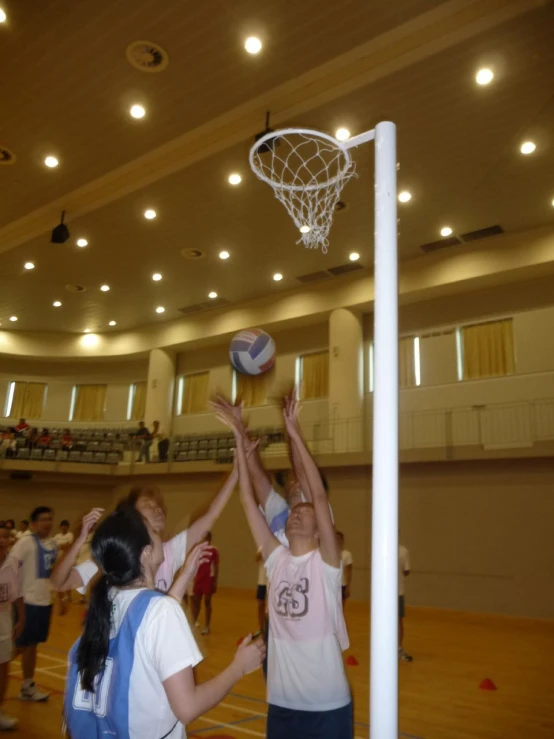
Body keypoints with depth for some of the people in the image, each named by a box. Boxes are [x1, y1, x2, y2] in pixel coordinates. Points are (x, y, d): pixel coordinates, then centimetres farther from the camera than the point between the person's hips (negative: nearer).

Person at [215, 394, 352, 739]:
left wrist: (296, 435, -24)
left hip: (327, 705, -4)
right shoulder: (277, 560, 1)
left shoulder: (325, 563, -9)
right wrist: (240, 440, -7)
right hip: (281, 702, 4)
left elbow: (320, 496, -21)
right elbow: (249, 501, -3)